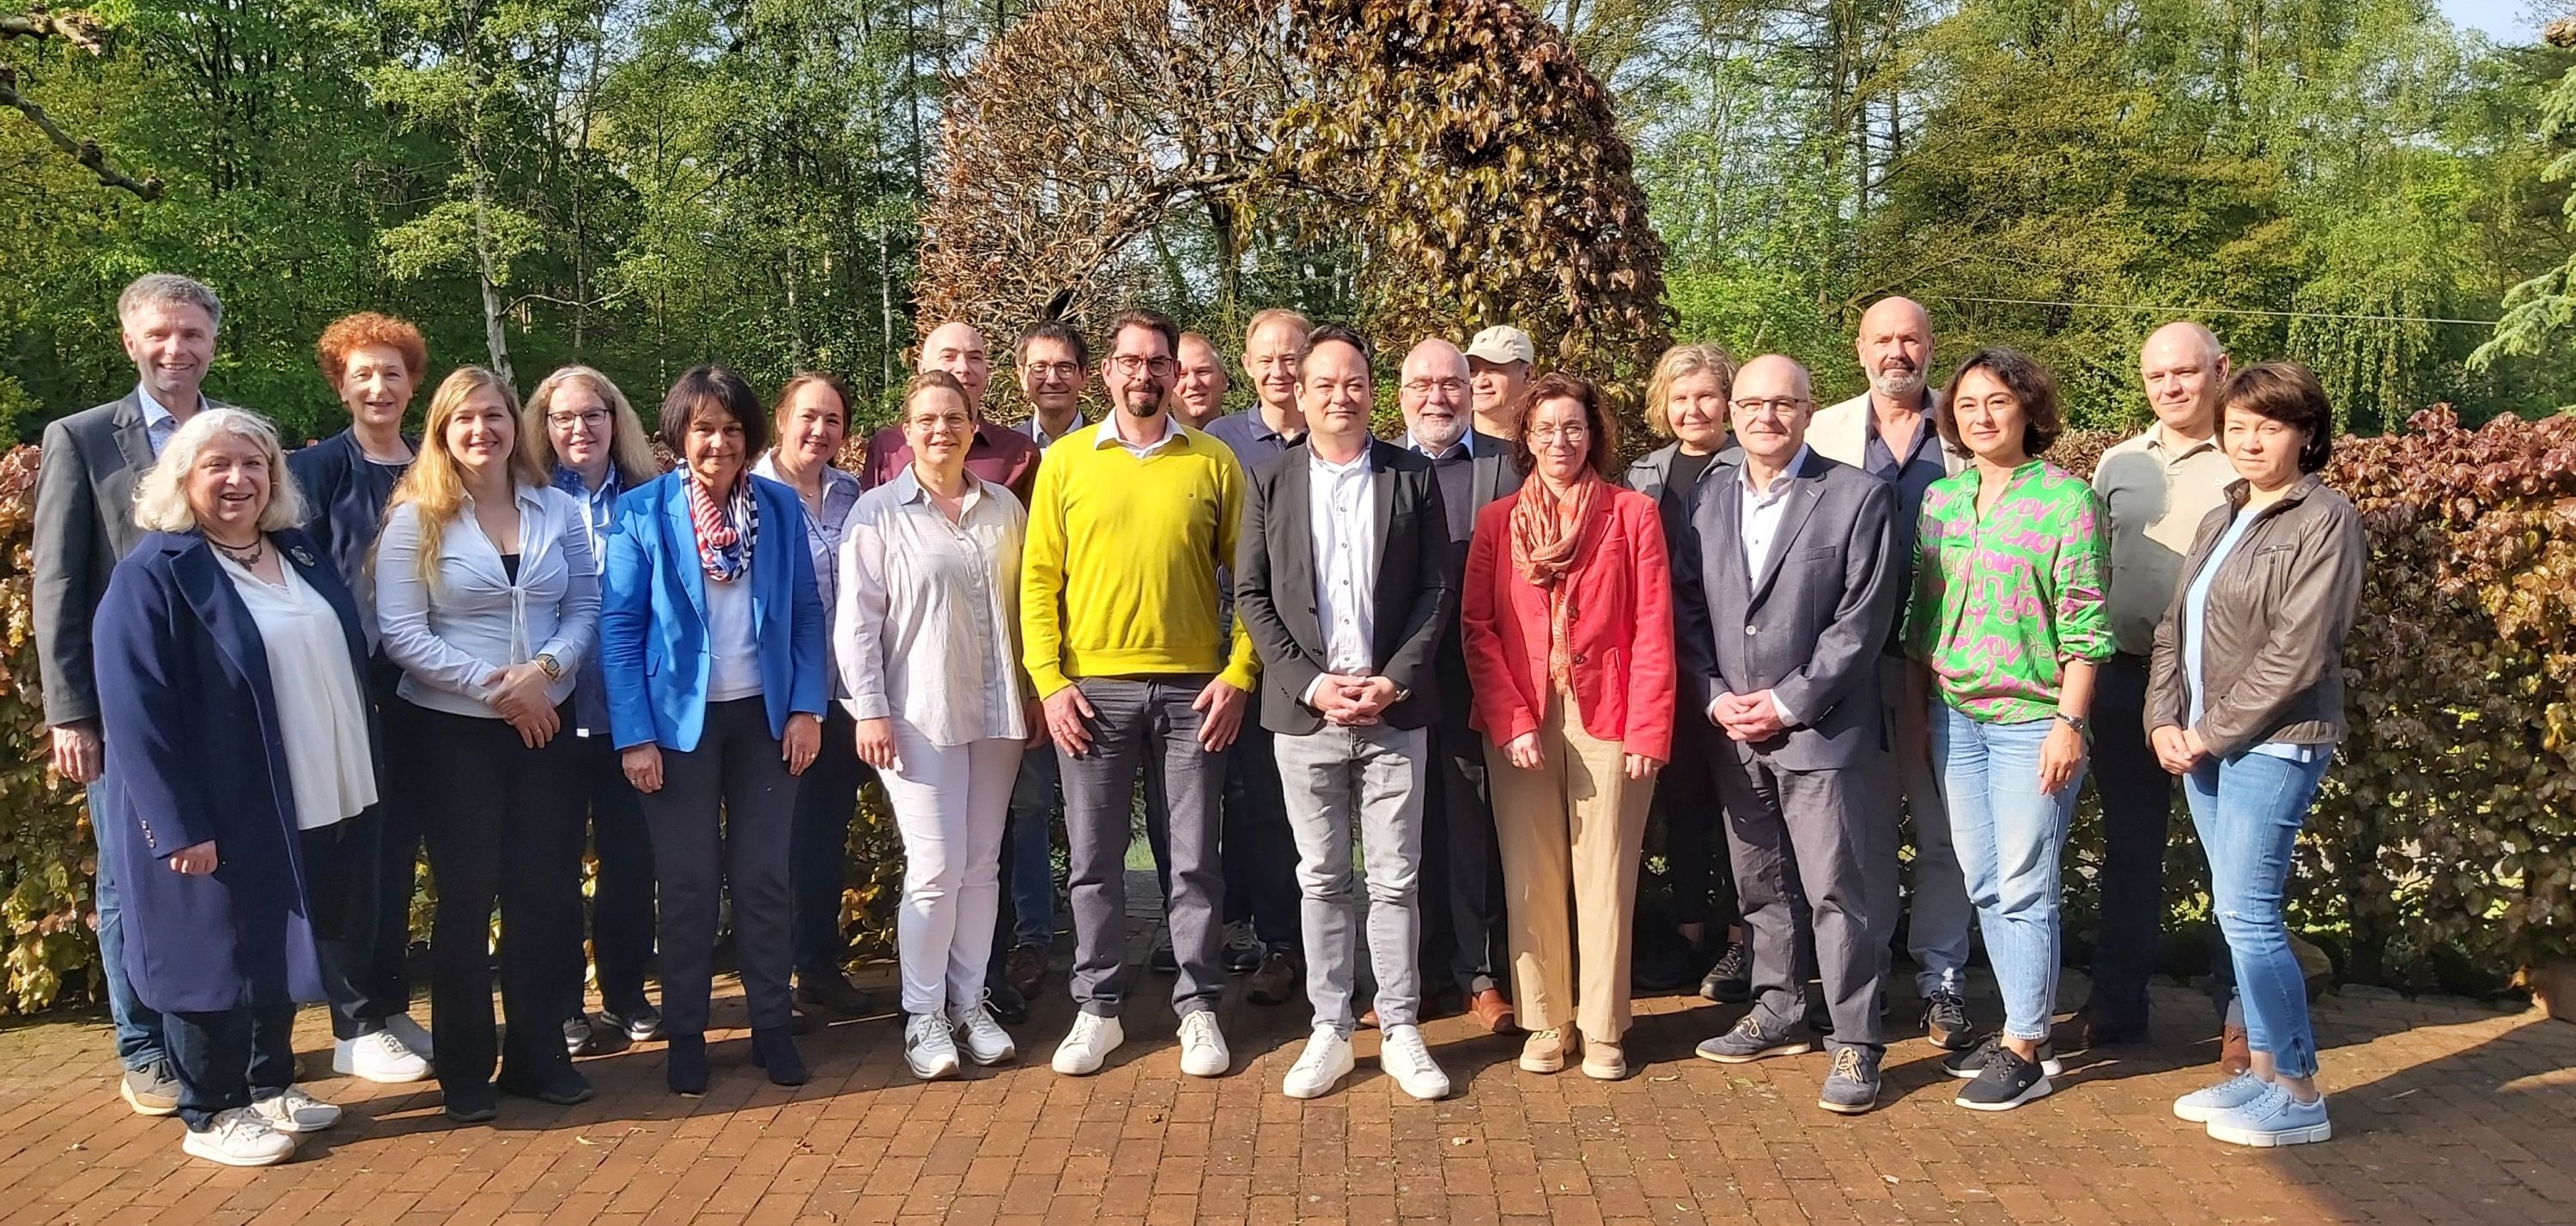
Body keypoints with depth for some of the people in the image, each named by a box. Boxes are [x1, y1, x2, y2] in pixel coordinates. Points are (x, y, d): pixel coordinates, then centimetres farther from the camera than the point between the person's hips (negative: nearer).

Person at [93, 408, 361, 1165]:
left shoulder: (301, 557, 9)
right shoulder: (153, 574, -13)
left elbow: (343, 664, 16)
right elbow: (135, 709, -17)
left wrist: (349, 783, 13)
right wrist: (178, 824, -21)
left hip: (302, 803, 7)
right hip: (213, 812, -7)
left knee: (281, 951, 16)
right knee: (212, 955, 4)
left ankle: (271, 1087, 31)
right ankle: (210, 1115, 18)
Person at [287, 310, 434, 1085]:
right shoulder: (321, 467, -4)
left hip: (417, 685, 5)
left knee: (400, 848, 11)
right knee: (355, 853, 0)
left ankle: (392, 1004, 22)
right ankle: (356, 1027, 8)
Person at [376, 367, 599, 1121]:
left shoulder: (556, 510, 4)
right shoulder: (416, 519, -5)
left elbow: (586, 608, 3)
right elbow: (401, 635, -9)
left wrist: (545, 669, -15)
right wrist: (491, 684, -17)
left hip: (545, 725, 3)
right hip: (450, 729, -3)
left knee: (547, 889, 7)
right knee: (466, 895, 5)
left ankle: (538, 1052, 21)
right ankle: (465, 1068, 18)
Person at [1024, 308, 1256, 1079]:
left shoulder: (1213, 462, 4)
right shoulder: (1066, 461, 5)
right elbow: (1039, 577, 3)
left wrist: (1239, 674, -5)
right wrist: (1049, 681, -5)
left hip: (1193, 689, 0)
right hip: (1091, 688, 0)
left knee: (1195, 860, 6)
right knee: (1094, 860, 7)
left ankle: (1197, 1008, 18)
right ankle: (1097, 1009, 20)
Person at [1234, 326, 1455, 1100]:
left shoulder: (1413, 478, 4)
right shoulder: (1270, 483, 4)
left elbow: (1438, 589, 2)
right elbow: (1250, 595, 2)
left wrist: (1394, 679, -10)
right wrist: (1311, 684, -9)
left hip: (1394, 712, 0)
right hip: (1305, 713, 1)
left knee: (1396, 881, 5)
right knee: (1322, 882, 8)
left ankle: (1401, 1033, 17)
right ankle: (1330, 1030, 19)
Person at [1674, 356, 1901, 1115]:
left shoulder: (1858, 496, -4)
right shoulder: (1710, 499, 10)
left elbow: (1862, 620, -9)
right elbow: (1688, 609, 8)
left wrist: (1789, 702, -12)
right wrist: (1714, 698, -4)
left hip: (1820, 731, -5)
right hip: (1732, 732, 5)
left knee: (1836, 890, -3)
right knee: (1760, 886, 15)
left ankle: (1855, 1043, 7)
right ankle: (1777, 1012, 29)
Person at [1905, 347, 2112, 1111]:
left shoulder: (2067, 499, -8)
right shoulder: (1939, 498, 8)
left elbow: (2085, 626, -10)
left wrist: (2069, 722, -15)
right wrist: (1919, 706, 11)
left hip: (2032, 722, -6)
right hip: (1955, 718, 6)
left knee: (2025, 888, -1)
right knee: (1984, 886, 12)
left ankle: (2024, 1050, 10)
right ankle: (2025, 1028, 25)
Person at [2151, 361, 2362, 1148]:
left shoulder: (2324, 520, -8)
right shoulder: (2219, 520, 16)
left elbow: (2298, 651, -15)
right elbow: (2174, 628, 13)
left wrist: (2212, 731, -13)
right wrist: (2165, 721, -1)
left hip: (2274, 745, -7)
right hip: (2203, 745, 7)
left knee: (2249, 916, -8)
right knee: (2238, 915, 11)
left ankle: (2299, 1093, 4)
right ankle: (2263, 1071, 21)